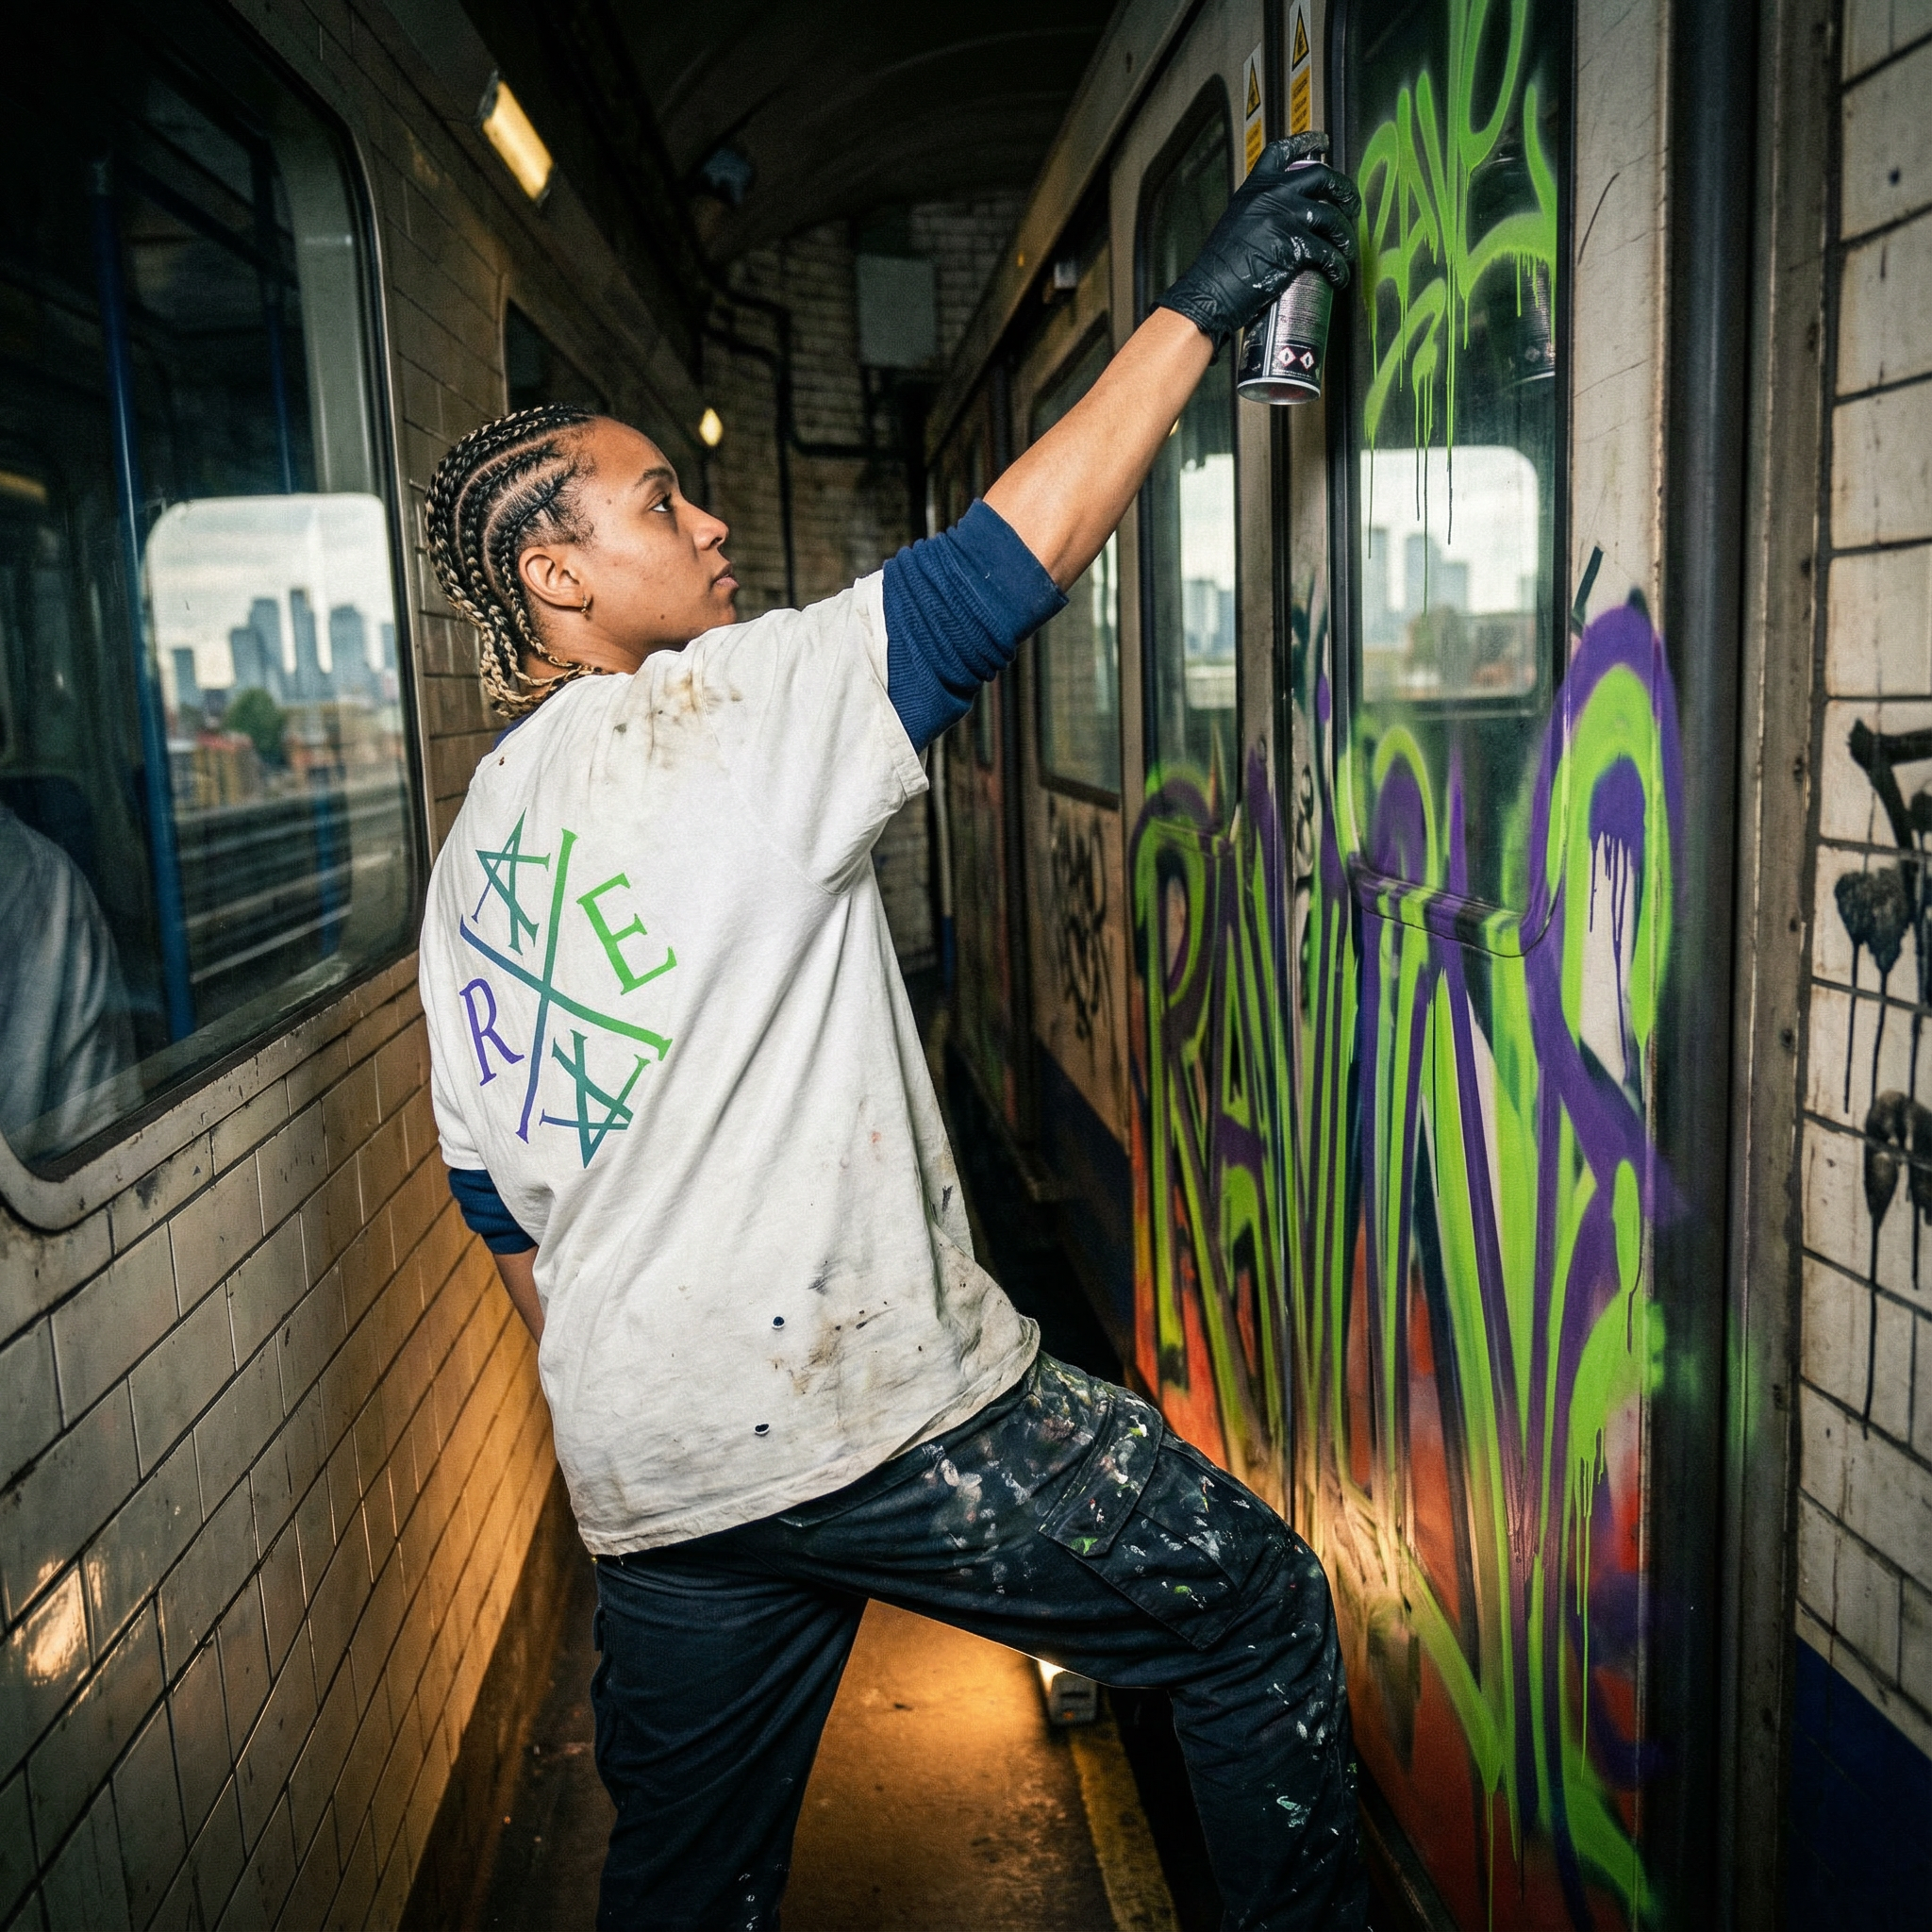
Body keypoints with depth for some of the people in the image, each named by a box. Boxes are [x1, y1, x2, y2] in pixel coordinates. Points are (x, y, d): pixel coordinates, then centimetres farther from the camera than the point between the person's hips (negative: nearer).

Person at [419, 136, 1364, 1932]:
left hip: (648, 1474, 8)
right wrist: (1196, 302, -5)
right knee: (1258, 1607, 10)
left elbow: (503, 1206, 16)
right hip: (871, 1405, -8)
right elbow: (1010, 556, -14)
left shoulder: (467, 857, 12)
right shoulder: (717, 710, -11)